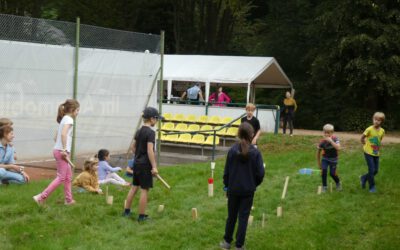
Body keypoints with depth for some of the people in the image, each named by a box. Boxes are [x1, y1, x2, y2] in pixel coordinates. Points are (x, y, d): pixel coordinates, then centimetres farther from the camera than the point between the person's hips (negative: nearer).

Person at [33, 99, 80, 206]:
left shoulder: (64, 119, 18)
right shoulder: (69, 119, -10)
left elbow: (56, 137, 20)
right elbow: (63, 134, -26)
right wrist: (64, 150, -26)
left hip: (58, 150, 10)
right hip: (61, 151, -10)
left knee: (68, 176, 16)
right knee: (61, 177, -6)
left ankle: (68, 199, 21)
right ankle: (41, 197, -9)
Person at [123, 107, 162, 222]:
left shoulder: (139, 131, 10)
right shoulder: (150, 132, -16)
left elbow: (134, 147, 19)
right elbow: (150, 150, -21)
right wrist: (154, 167, -20)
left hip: (137, 163, 8)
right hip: (145, 164, -8)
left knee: (134, 187, 17)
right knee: (144, 190, -1)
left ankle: (127, 211, 24)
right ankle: (142, 216, 4)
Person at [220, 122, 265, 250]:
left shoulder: (232, 150, -11)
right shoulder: (255, 152, -13)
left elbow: (227, 171, -4)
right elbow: (260, 173, -10)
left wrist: (226, 185, 10)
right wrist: (255, 184, 9)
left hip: (233, 189, 1)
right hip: (248, 190, -1)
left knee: (231, 216, 16)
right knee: (243, 217, 8)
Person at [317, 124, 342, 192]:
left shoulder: (335, 139, -23)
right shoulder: (322, 142, -20)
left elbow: (338, 148, -39)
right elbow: (318, 152, -5)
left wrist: (331, 141, -44)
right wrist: (319, 163, 1)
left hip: (333, 159, -1)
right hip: (325, 158, 1)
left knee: (332, 173, -5)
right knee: (324, 170, -19)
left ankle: (338, 183, 27)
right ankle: (324, 186, 0)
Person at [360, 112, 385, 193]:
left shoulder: (382, 131, -4)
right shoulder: (369, 129, -19)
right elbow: (362, 137, -6)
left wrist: (378, 146, 8)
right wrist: (365, 144, 4)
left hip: (376, 153, 5)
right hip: (368, 153, -5)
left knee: (376, 170, 10)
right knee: (372, 170, -4)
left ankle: (364, 178, 34)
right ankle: (372, 187, 12)